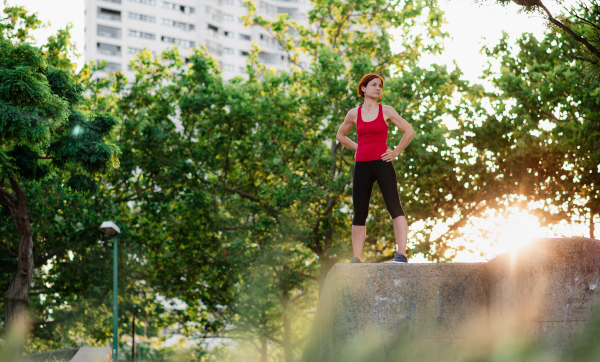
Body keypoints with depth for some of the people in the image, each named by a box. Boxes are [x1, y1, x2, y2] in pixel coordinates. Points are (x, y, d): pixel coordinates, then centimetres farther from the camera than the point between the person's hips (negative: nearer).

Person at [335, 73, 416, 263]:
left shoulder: (386, 111, 4)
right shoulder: (354, 114, 9)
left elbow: (409, 131, 5)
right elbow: (340, 135, 24)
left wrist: (396, 152, 0)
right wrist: (357, 148, 12)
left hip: (382, 164, -2)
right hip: (362, 166, 3)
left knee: (395, 208, -12)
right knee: (359, 213, 5)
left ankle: (401, 254, -17)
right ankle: (356, 259, 8)